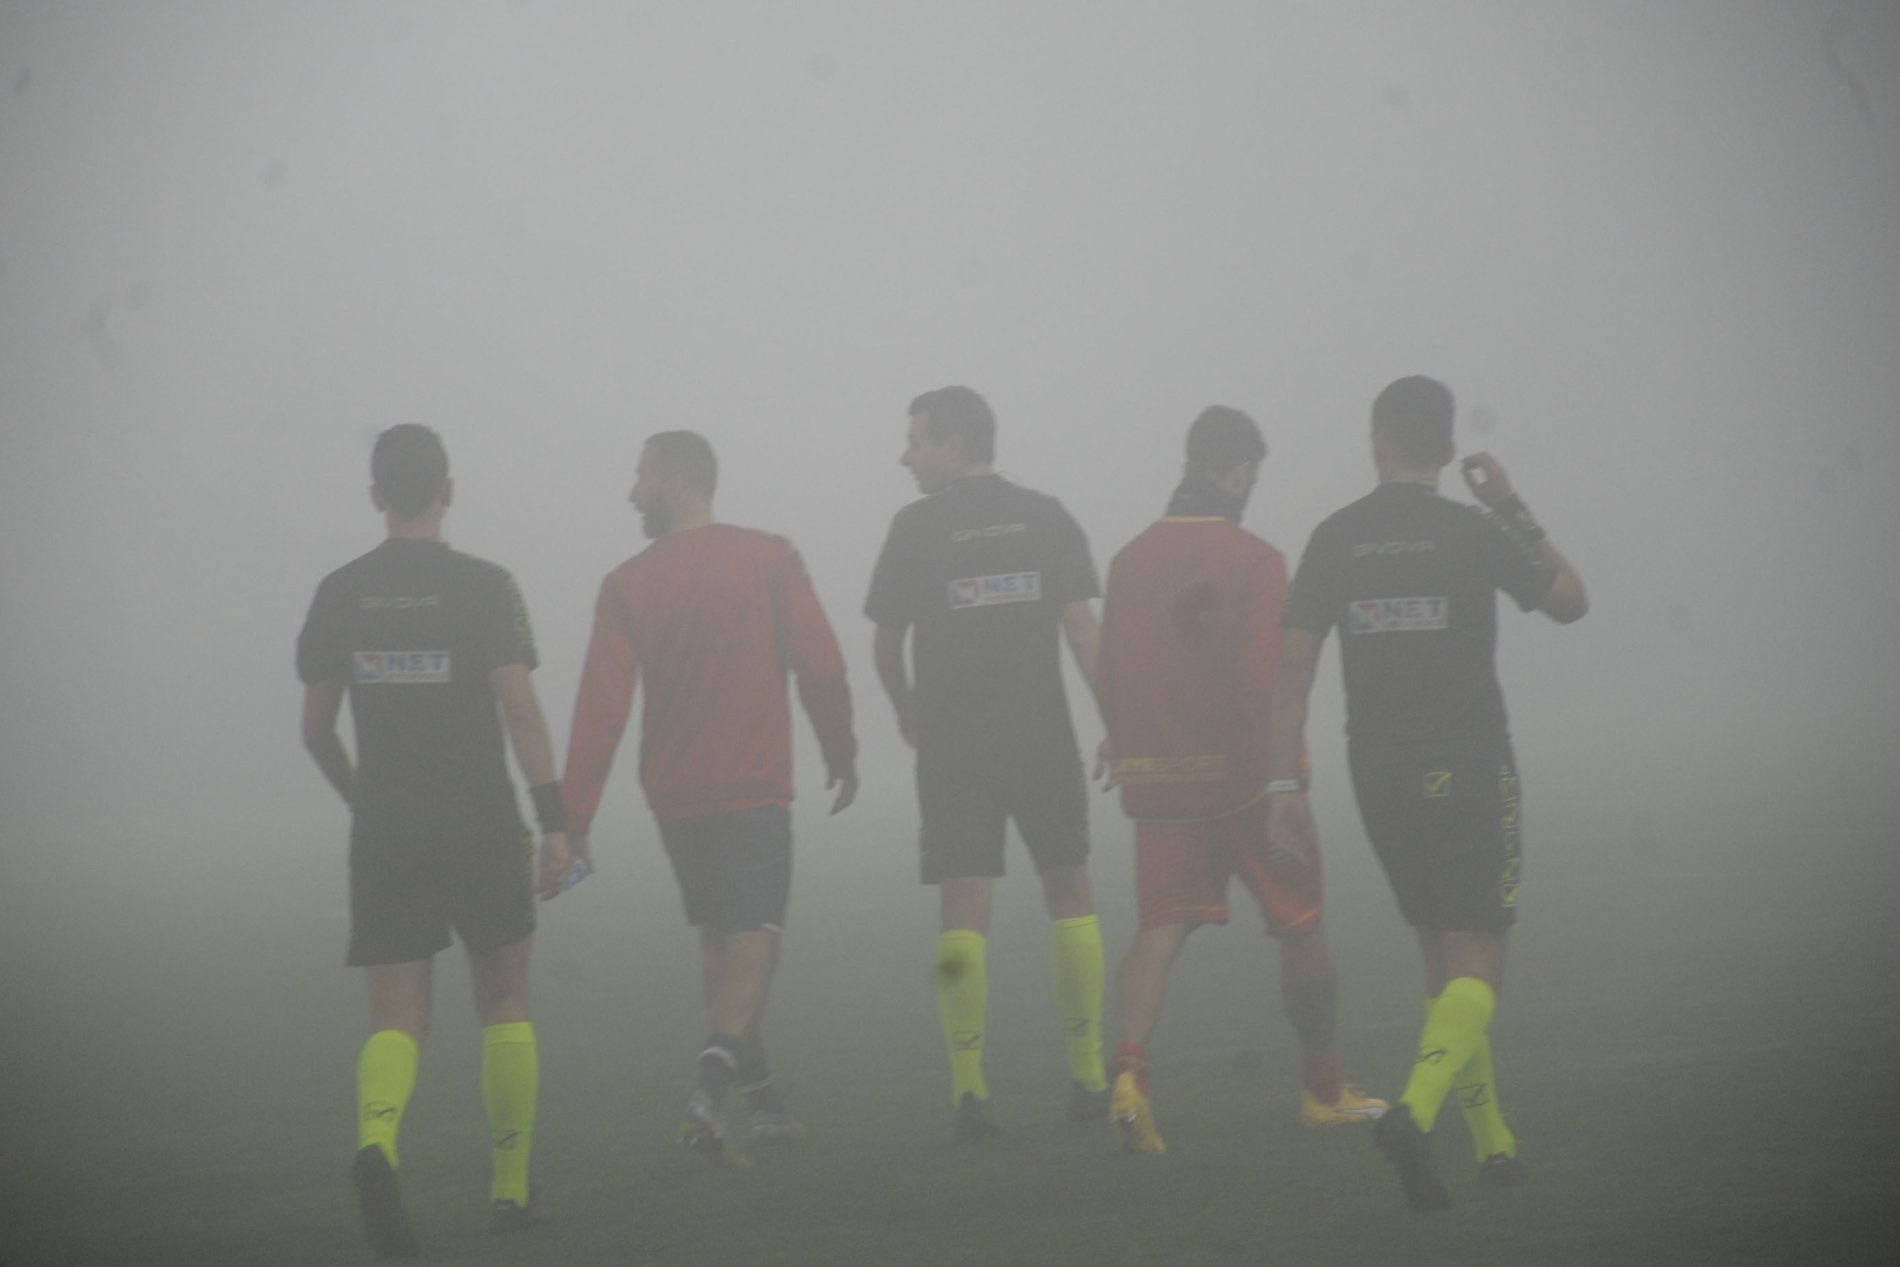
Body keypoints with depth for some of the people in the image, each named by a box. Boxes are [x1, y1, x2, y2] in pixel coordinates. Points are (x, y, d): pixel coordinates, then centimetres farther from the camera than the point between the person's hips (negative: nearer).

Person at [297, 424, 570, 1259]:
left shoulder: (340, 594, 4)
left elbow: (315, 729, 10)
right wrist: (552, 820, -15)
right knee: (504, 1007, 15)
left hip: (383, 835, 2)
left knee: (396, 1022, 2)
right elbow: (519, 706, -14)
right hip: (480, 827, -2)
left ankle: (375, 1147, -28)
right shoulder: (484, 587, -5)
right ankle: (511, 1190, 18)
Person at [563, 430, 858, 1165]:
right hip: (754, 790, -2)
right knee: (751, 944, -3)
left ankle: (762, 1097, 21)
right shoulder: (770, 560, -4)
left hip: (674, 795, 2)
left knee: (717, 939, 17)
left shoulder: (627, 586, -3)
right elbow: (821, 668, -5)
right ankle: (712, 1094, -23)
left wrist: (574, 819, -8)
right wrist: (842, 754, 10)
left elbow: (601, 708, -8)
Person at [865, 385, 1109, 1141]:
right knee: (1069, 896, 11)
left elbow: (886, 645, 3)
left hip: (952, 745, -1)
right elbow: (1082, 629, -2)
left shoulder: (915, 529, -1)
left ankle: (968, 1088, -8)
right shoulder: (1047, 518, 4)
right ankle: (1088, 1077, 9)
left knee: (963, 917, -1)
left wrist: (906, 710, 21)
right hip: (1043, 738, 1)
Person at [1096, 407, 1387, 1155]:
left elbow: (1108, 677, 12)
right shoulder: (1253, 561, -11)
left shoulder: (1131, 560, 7)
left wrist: (1126, 748, 24)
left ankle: (1128, 1070, -25)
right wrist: (1283, 777, -16)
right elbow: (1265, 679, -18)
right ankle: (1324, 1089, 22)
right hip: (1242, 777, -4)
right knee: (1301, 926, 12)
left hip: (1158, 777, 4)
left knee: (1162, 927, 0)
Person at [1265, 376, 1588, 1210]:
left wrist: (1283, 785, -1)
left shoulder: (1335, 540, 1)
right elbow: (1570, 601, 7)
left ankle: (1492, 1141, 21)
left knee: (1442, 955, 17)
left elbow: (1292, 665, -3)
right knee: (1477, 963, -4)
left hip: (1379, 776, 4)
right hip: (1470, 768, -4)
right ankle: (1415, 1112, -29)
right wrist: (1516, 513, 15)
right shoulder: (1472, 533, -7)